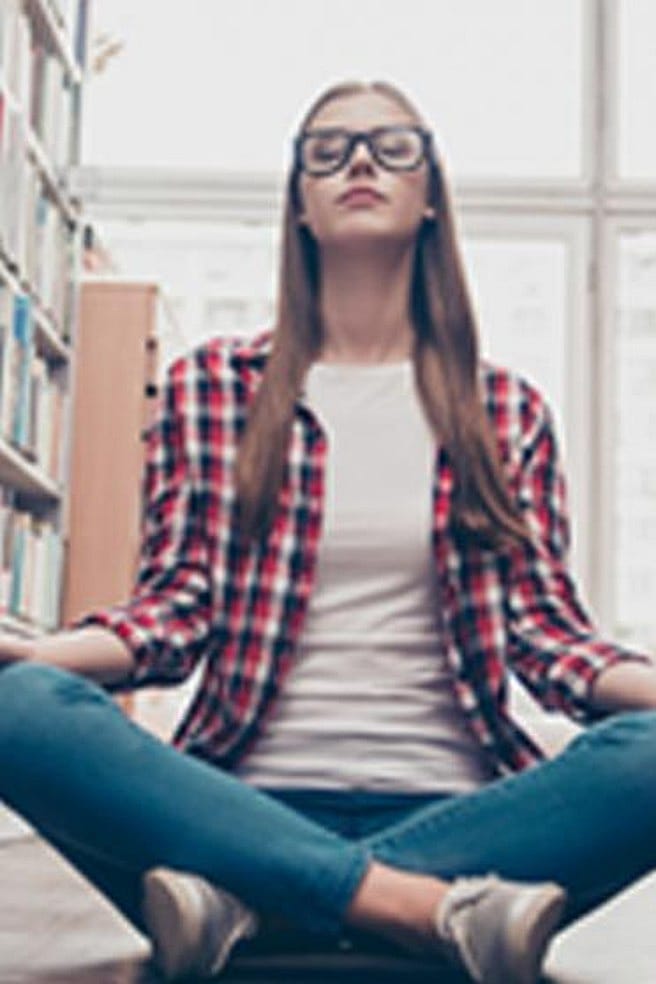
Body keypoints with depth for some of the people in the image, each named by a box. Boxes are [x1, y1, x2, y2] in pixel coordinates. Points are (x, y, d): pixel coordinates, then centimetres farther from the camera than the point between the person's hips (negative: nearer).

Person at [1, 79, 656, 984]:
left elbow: (546, 628, 6)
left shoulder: (506, 410, 15)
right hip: (248, 803, 0)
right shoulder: (209, 386, 13)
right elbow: (176, 608, 4)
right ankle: (436, 909, -29)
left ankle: (249, 903, -26)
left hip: (451, 810, 1)